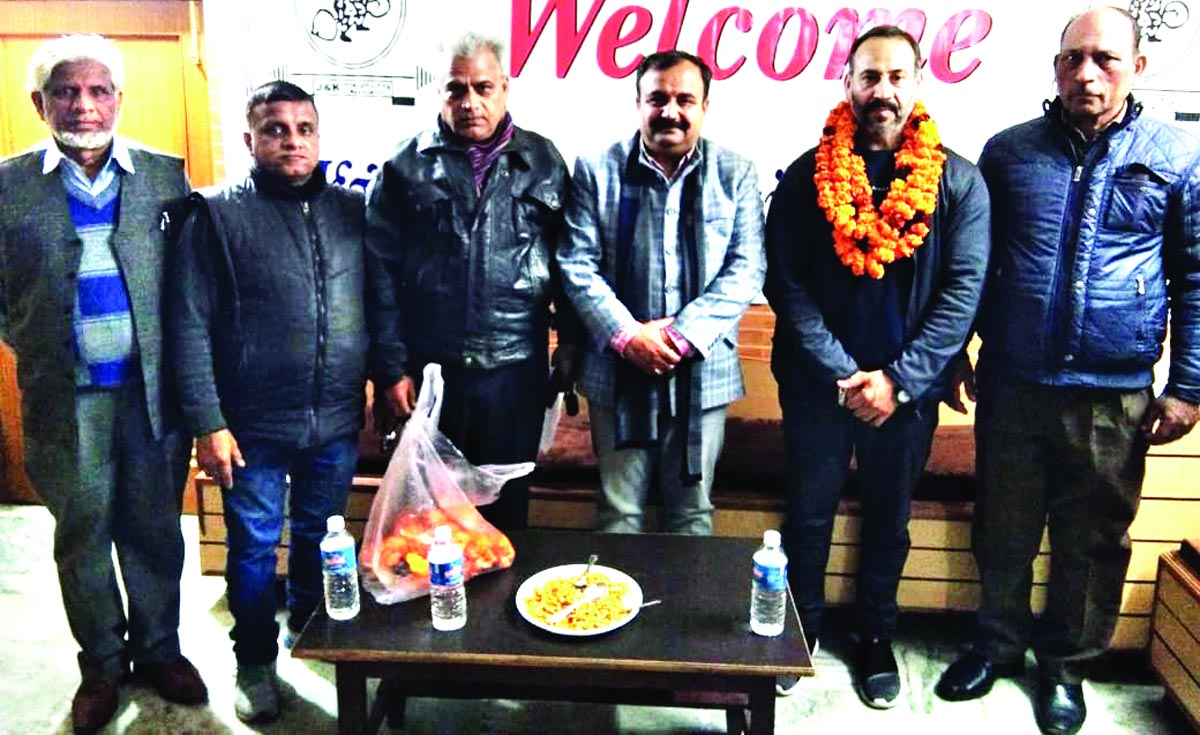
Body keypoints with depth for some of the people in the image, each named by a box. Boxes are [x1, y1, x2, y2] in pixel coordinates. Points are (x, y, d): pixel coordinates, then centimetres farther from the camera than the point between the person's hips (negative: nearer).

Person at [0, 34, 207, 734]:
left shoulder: (165, 175, 1)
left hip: (152, 389, 0)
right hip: (66, 397, 0)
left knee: (156, 530, 13)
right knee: (82, 534, 13)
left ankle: (159, 648, 32)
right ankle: (102, 663, 31)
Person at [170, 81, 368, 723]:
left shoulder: (352, 211, 4)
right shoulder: (218, 214, -5)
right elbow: (190, 326, -8)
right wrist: (207, 423, -12)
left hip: (337, 423, 3)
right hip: (254, 427, -3)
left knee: (320, 540, 19)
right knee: (253, 547, 11)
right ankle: (256, 663, 32)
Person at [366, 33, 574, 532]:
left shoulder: (543, 163, 5)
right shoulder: (406, 167, 1)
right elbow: (381, 273, -1)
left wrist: (570, 344, 4)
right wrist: (390, 368, -5)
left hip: (515, 373, 1)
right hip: (427, 371, 0)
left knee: (507, 507, 14)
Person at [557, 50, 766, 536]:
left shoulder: (736, 176, 3)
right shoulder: (597, 171, 2)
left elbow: (745, 271, -3)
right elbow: (577, 264, -3)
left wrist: (683, 334, -15)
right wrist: (626, 334, -15)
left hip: (702, 372, 1)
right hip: (618, 372, 0)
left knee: (692, 511, 14)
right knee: (617, 513, 12)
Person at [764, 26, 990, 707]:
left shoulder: (958, 181, -3)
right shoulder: (808, 176, -3)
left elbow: (963, 290, -7)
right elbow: (787, 284, -7)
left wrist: (899, 380, -15)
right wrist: (843, 375, -14)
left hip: (909, 387, 1)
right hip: (818, 382, 0)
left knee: (890, 517, 16)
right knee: (809, 514, 12)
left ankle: (877, 637, 36)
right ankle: (801, 632, 33)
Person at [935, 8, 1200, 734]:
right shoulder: (1008, 152, 3)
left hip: (1112, 398, -1)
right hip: (1011, 386, 1)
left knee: (1093, 541, 13)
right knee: (1003, 529, 15)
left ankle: (1067, 663, 34)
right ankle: (1000, 641, 37)